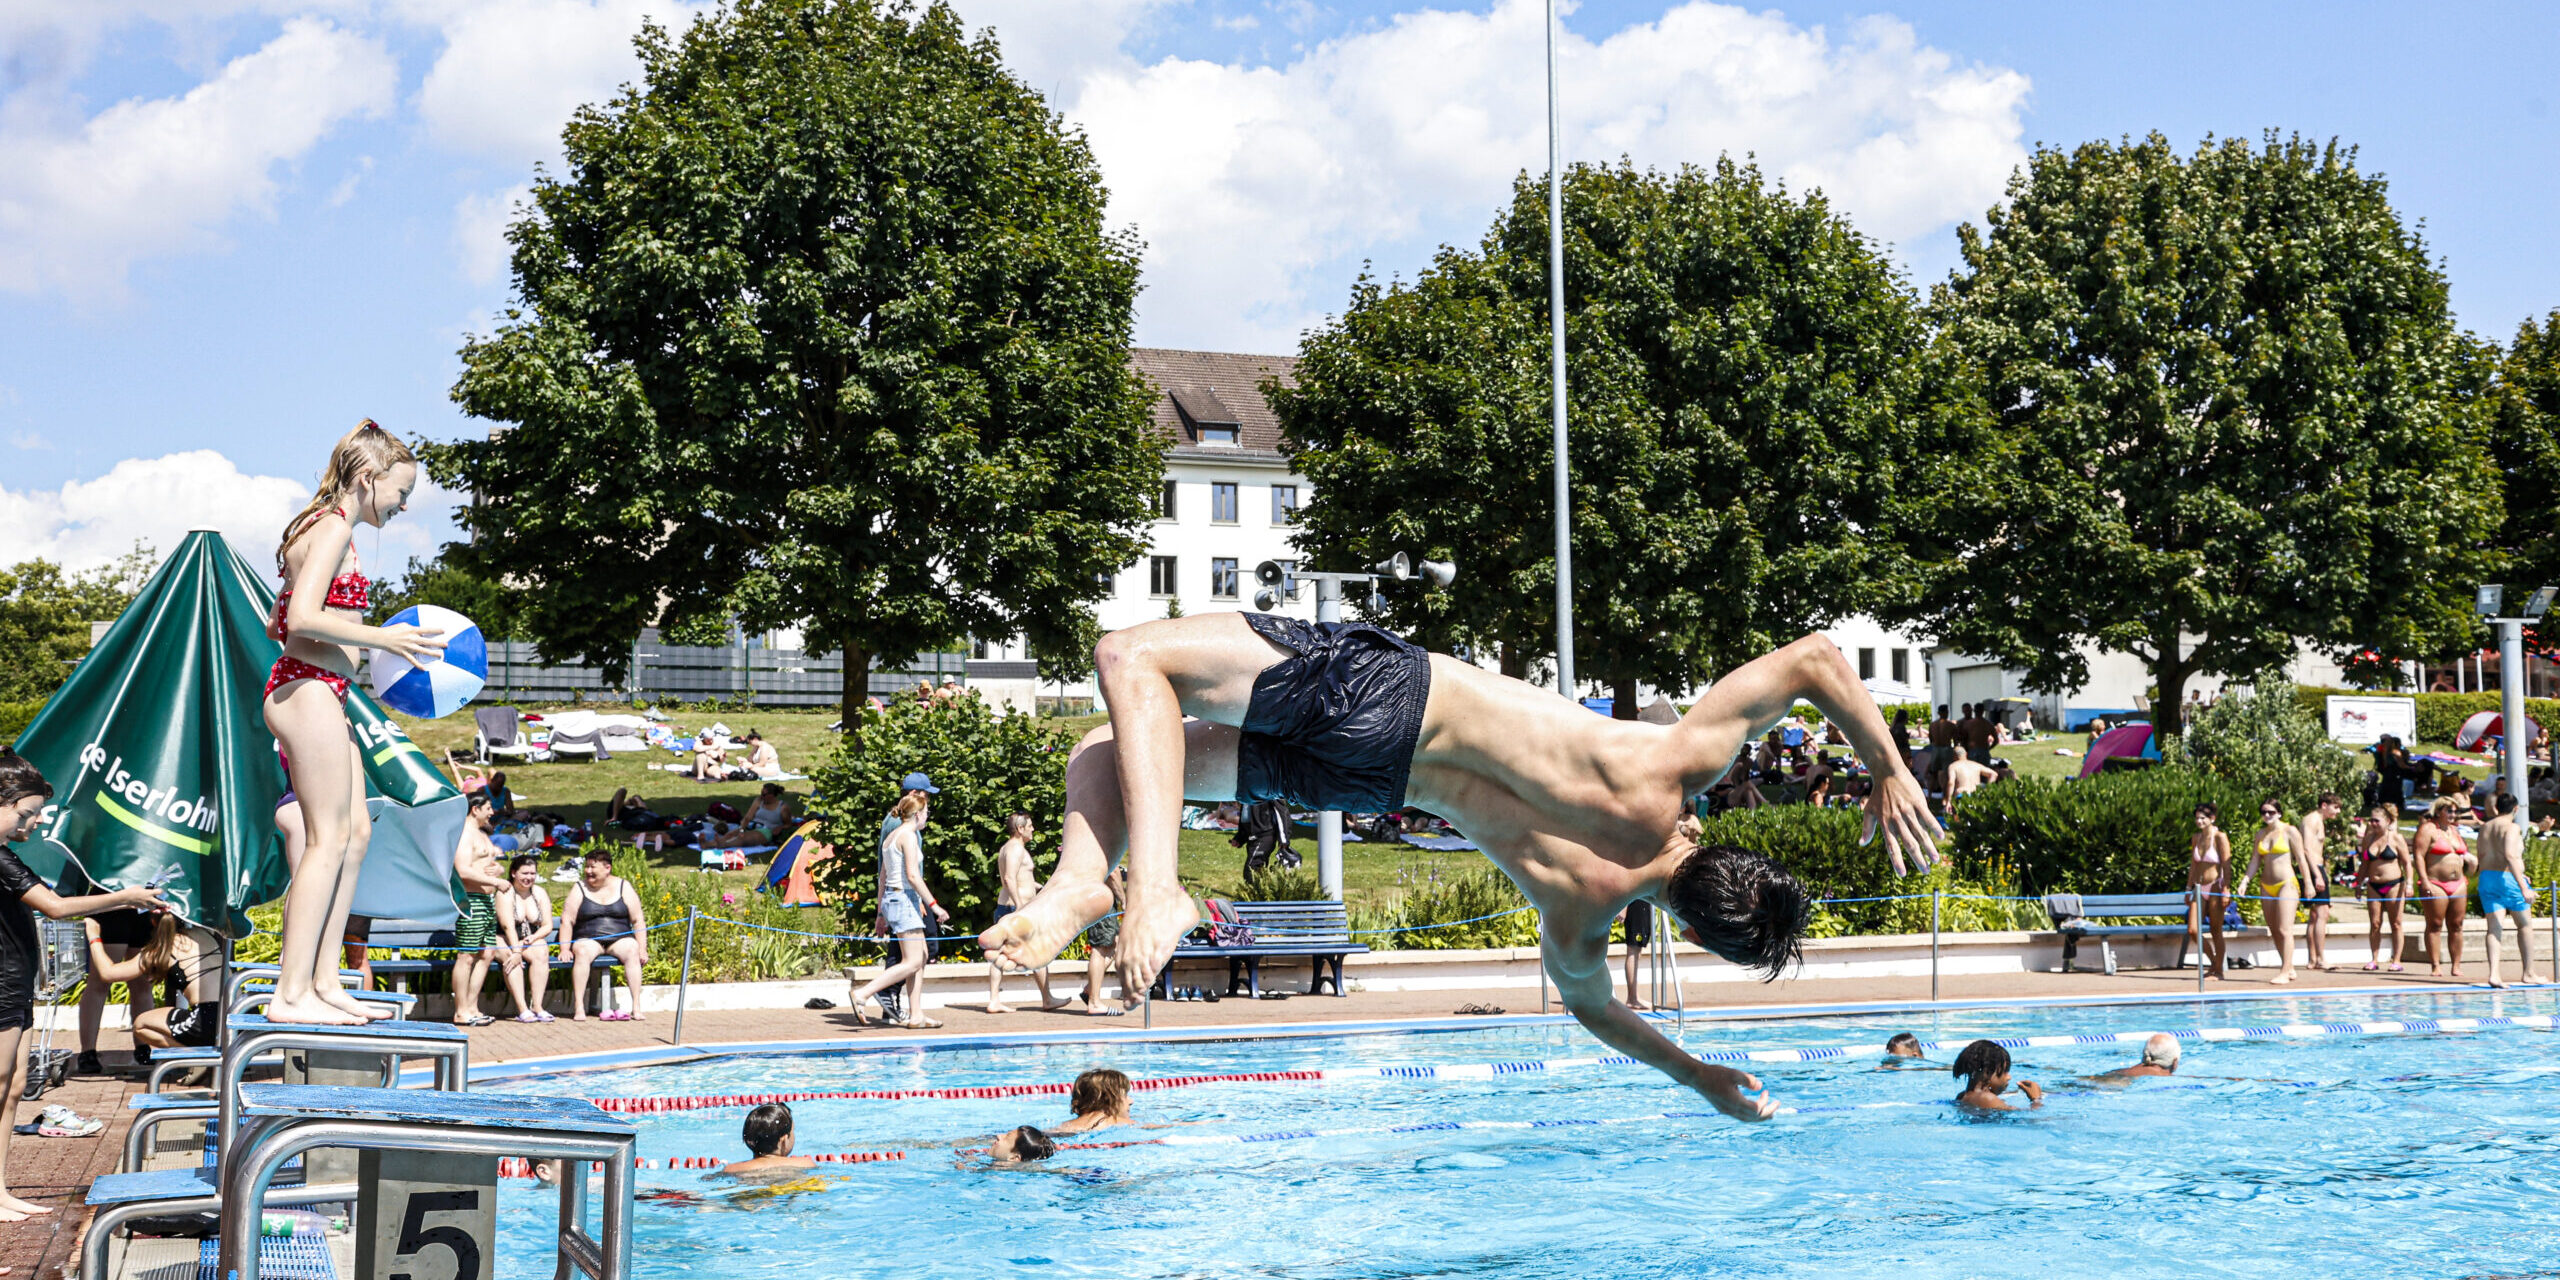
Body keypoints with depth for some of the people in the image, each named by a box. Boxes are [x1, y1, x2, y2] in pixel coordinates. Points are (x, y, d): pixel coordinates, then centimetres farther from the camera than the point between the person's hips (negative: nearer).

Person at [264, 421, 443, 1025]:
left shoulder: (322, 529, 20)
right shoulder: (335, 528, -11)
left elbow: (279, 624, 22)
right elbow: (303, 618, -23)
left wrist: (368, 646, 20)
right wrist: (383, 639, -18)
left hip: (314, 694, 11)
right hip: (310, 688, -11)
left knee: (356, 832, 12)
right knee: (328, 840, -10)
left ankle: (324, 982, 13)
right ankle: (292, 995, -11)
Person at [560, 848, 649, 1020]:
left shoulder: (623, 888, 8)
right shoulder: (579, 888, 6)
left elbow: (638, 920, 7)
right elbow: (567, 921, 1)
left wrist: (642, 948, -4)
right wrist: (565, 949, -11)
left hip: (620, 938, 1)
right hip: (588, 939, -1)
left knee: (632, 952, -31)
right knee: (582, 953, -35)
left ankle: (636, 1008, -34)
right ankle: (578, 1007, -38)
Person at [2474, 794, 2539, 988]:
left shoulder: (2484, 828, 14)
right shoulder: (2512, 828, -9)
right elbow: (2510, 856, -22)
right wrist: (2523, 887, -25)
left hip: (2486, 878, 6)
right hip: (2507, 878, -6)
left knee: (2494, 927, -1)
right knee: (2525, 925, 11)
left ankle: (2494, 974, -16)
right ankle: (2528, 973, 15)